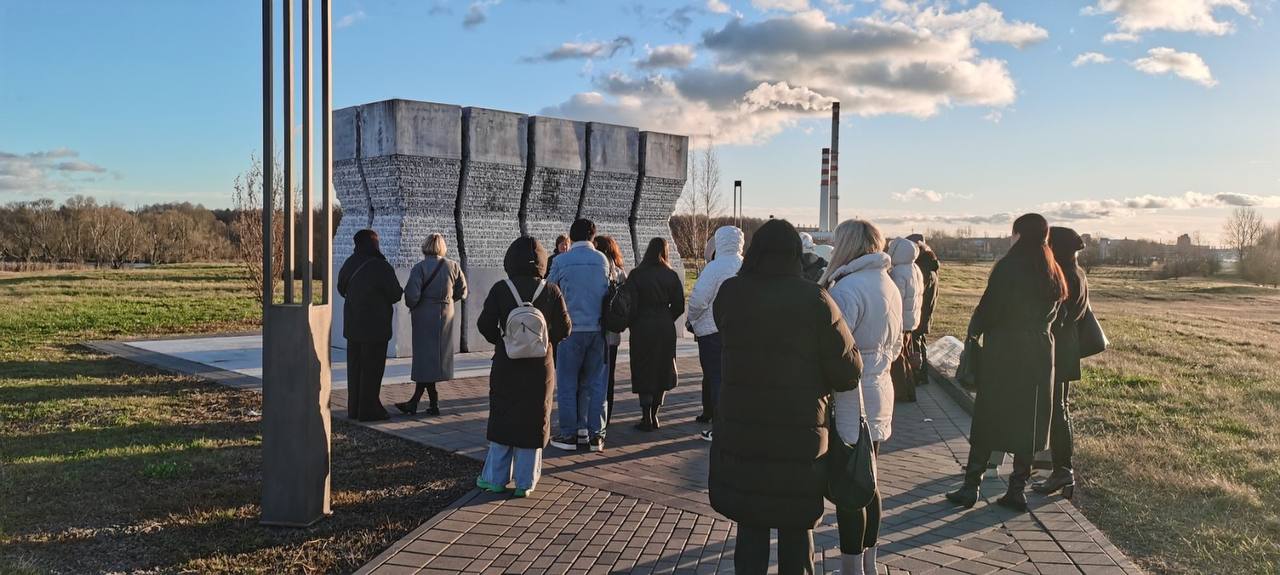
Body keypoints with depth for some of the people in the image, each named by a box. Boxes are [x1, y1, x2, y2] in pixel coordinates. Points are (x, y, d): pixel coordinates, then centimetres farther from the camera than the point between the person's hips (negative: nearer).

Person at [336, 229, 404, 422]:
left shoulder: (349, 264, 4)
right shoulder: (381, 267, -17)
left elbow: (342, 289, 15)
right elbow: (395, 294, -11)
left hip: (353, 325, 7)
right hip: (374, 326, -7)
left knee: (355, 366, 14)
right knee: (371, 368, 1)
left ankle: (354, 408, 20)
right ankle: (368, 409, 4)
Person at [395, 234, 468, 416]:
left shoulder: (420, 267, -12)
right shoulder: (453, 266, 0)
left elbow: (412, 294, -19)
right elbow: (462, 292, 7)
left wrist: (412, 306, 1)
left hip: (424, 315, -4)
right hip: (446, 315, 4)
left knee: (425, 358, 4)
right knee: (436, 357, 9)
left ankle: (434, 403, 5)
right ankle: (414, 402, 12)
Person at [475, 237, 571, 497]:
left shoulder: (500, 289, -6)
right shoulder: (551, 291, -5)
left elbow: (485, 324, -7)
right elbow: (565, 328, -4)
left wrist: (500, 340, 11)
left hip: (507, 363, 0)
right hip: (540, 366, 0)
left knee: (502, 417, 11)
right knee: (533, 420, 7)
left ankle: (496, 478, 17)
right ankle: (525, 482, 13)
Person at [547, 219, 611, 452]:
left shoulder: (561, 261, -6)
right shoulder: (602, 260, 2)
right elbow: (607, 291, 9)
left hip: (571, 329, -3)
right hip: (598, 328, 3)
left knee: (567, 383, 6)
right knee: (595, 383, 10)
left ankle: (570, 434, 8)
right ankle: (595, 435, 11)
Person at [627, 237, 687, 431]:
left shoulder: (636, 275, -7)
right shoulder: (671, 276, 1)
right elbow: (679, 306, 1)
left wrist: (633, 325, 6)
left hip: (642, 328, -2)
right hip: (666, 328, 2)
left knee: (643, 372, 6)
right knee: (662, 370, 14)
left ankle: (646, 418, 4)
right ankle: (654, 416, 17)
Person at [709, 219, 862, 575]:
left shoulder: (729, 293, -5)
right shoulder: (815, 299, -11)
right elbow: (848, 370, -11)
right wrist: (817, 382, 8)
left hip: (741, 432, 1)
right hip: (801, 435, -1)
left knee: (750, 523, 14)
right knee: (797, 526, 16)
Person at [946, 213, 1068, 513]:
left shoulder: (1008, 267, -13)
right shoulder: (1053, 274, 7)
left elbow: (989, 306, -12)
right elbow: (1052, 315, 11)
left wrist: (974, 331, 4)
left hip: (1003, 353, -5)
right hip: (1039, 353, 5)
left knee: (988, 419, 2)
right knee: (1026, 421, 10)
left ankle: (971, 487, 6)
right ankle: (1017, 489, 14)